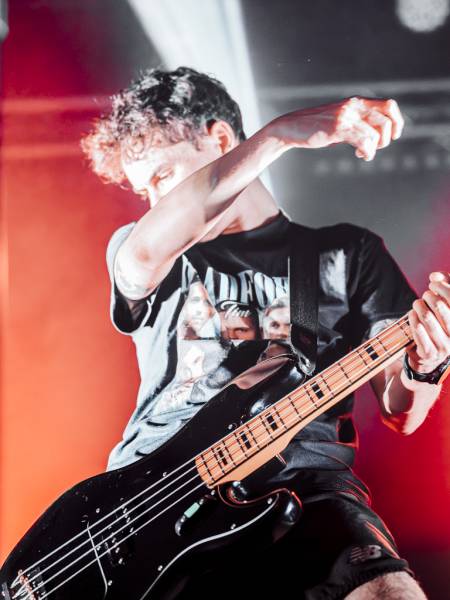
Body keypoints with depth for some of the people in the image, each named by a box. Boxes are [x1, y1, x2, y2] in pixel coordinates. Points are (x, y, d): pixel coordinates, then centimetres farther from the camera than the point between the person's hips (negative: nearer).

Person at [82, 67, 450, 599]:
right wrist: (282, 133, -18)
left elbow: (399, 414, 12)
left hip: (299, 476, -2)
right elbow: (149, 246, -14)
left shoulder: (348, 252, 15)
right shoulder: (133, 252, 14)